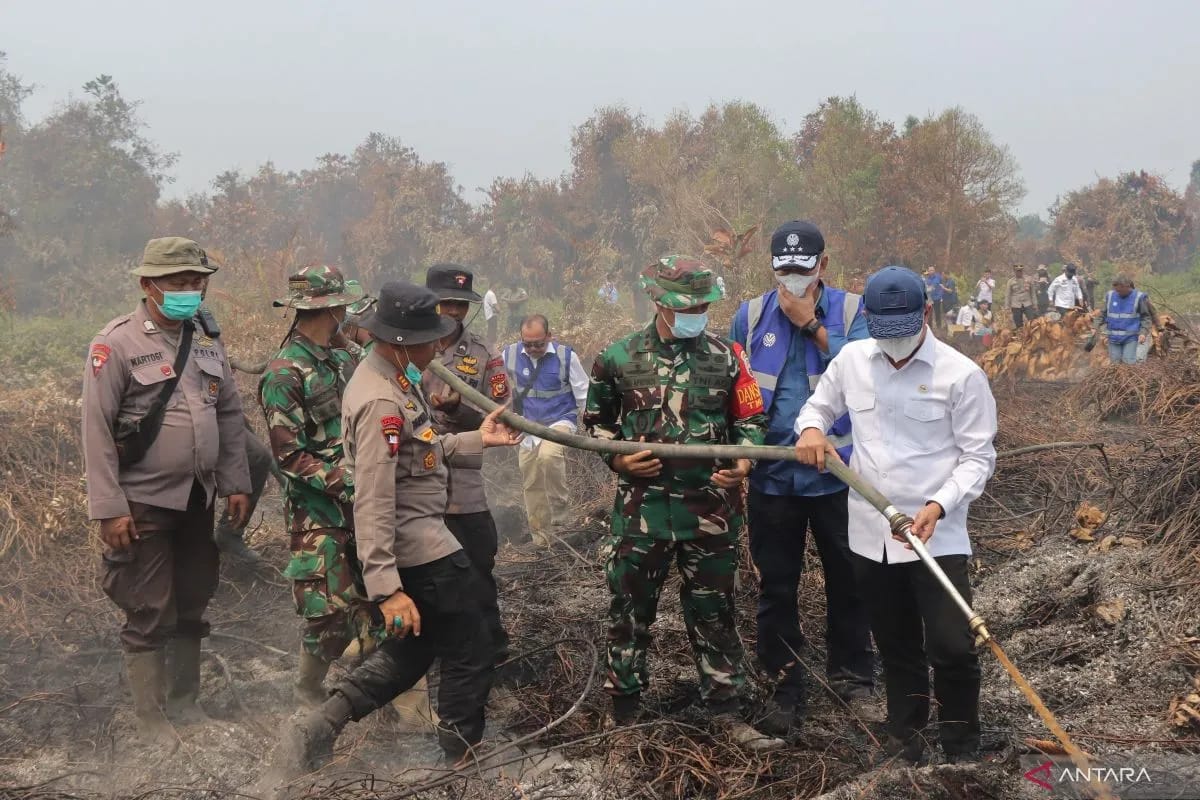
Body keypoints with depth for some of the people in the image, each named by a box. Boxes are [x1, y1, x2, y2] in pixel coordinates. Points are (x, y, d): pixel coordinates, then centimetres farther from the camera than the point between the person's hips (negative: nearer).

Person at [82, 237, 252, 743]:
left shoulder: (206, 342, 8)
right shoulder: (117, 344, -12)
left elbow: (230, 415, 14)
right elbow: (96, 430, -14)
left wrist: (236, 484, 7)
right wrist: (108, 509, -17)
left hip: (198, 499, 6)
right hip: (144, 504, -6)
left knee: (191, 607, 15)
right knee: (149, 616, 1)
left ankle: (185, 703, 29)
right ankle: (150, 720, 11)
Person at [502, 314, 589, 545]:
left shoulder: (566, 356, -11)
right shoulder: (510, 354, -6)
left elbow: (584, 396, -1)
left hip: (559, 421, -4)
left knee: (549, 455, -35)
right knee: (532, 484, 8)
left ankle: (561, 514, -19)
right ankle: (541, 538, 24)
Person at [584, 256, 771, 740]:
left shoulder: (726, 356, 1)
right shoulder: (620, 357, 0)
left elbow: (752, 420, 8)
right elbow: (597, 420, 11)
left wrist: (743, 462, -11)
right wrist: (618, 459, -6)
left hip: (710, 508, 0)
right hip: (640, 505, 0)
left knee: (712, 610, 10)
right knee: (629, 609, 8)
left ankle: (725, 707, 21)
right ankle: (625, 709, 21)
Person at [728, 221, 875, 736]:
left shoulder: (852, 311, -5)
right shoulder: (751, 316, 1)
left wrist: (812, 325, -21)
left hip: (837, 473, -1)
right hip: (772, 475, 1)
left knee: (846, 580, 12)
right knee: (776, 587, 7)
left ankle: (850, 674, 29)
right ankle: (785, 689, 18)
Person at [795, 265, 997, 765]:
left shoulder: (961, 374, -10)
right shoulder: (851, 359, 2)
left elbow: (978, 457, -7)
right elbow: (819, 404, 19)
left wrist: (940, 505, -23)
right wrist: (811, 429, -5)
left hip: (937, 536, -4)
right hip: (870, 534, 4)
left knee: (951, 648, -8)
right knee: (896, 648, 16)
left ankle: (962, 751, 11)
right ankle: (904, 743, 31)